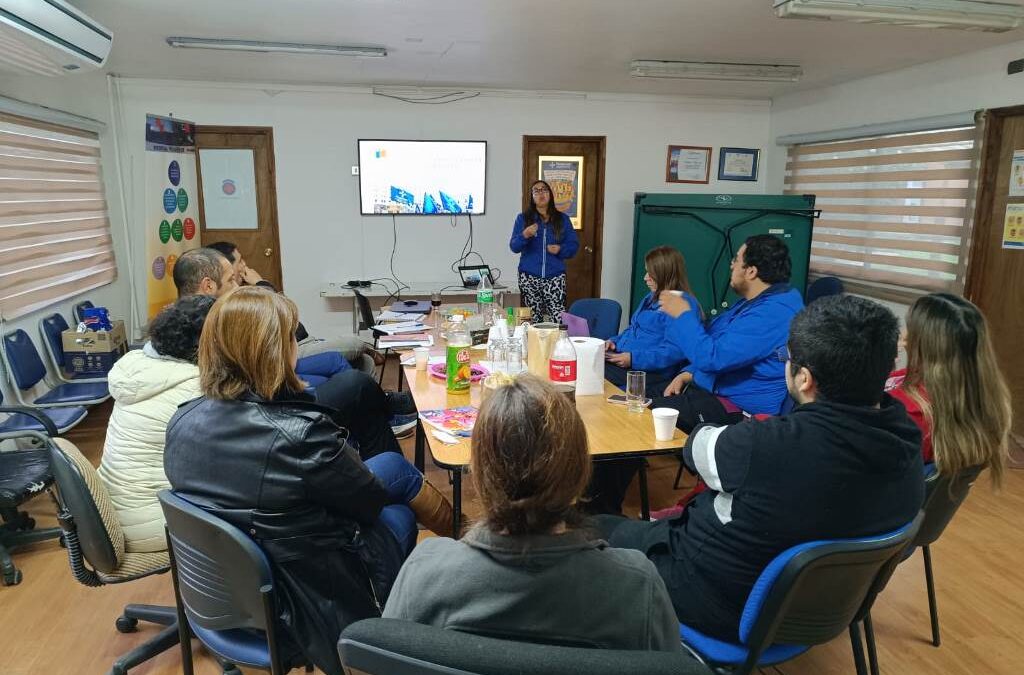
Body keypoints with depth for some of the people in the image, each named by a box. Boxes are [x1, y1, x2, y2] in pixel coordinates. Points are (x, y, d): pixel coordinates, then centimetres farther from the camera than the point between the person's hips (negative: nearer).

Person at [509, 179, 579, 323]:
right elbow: (514, 247, -1)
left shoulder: (562, 219, 10)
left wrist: (560, 249, -10)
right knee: (533, 319, -1)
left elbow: (573, 245, 10)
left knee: (559, 319, -14)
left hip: (555, 277, 0)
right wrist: (525, 235, -21)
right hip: (529, 277, 0)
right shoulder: (523, 218, 6)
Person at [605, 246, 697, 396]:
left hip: (648, 371, -9)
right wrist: (614, 342, 11)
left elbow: (676, 351, -19)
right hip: (620, 359, 9)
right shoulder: (651, 298, 23)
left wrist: (634, 358, -23)